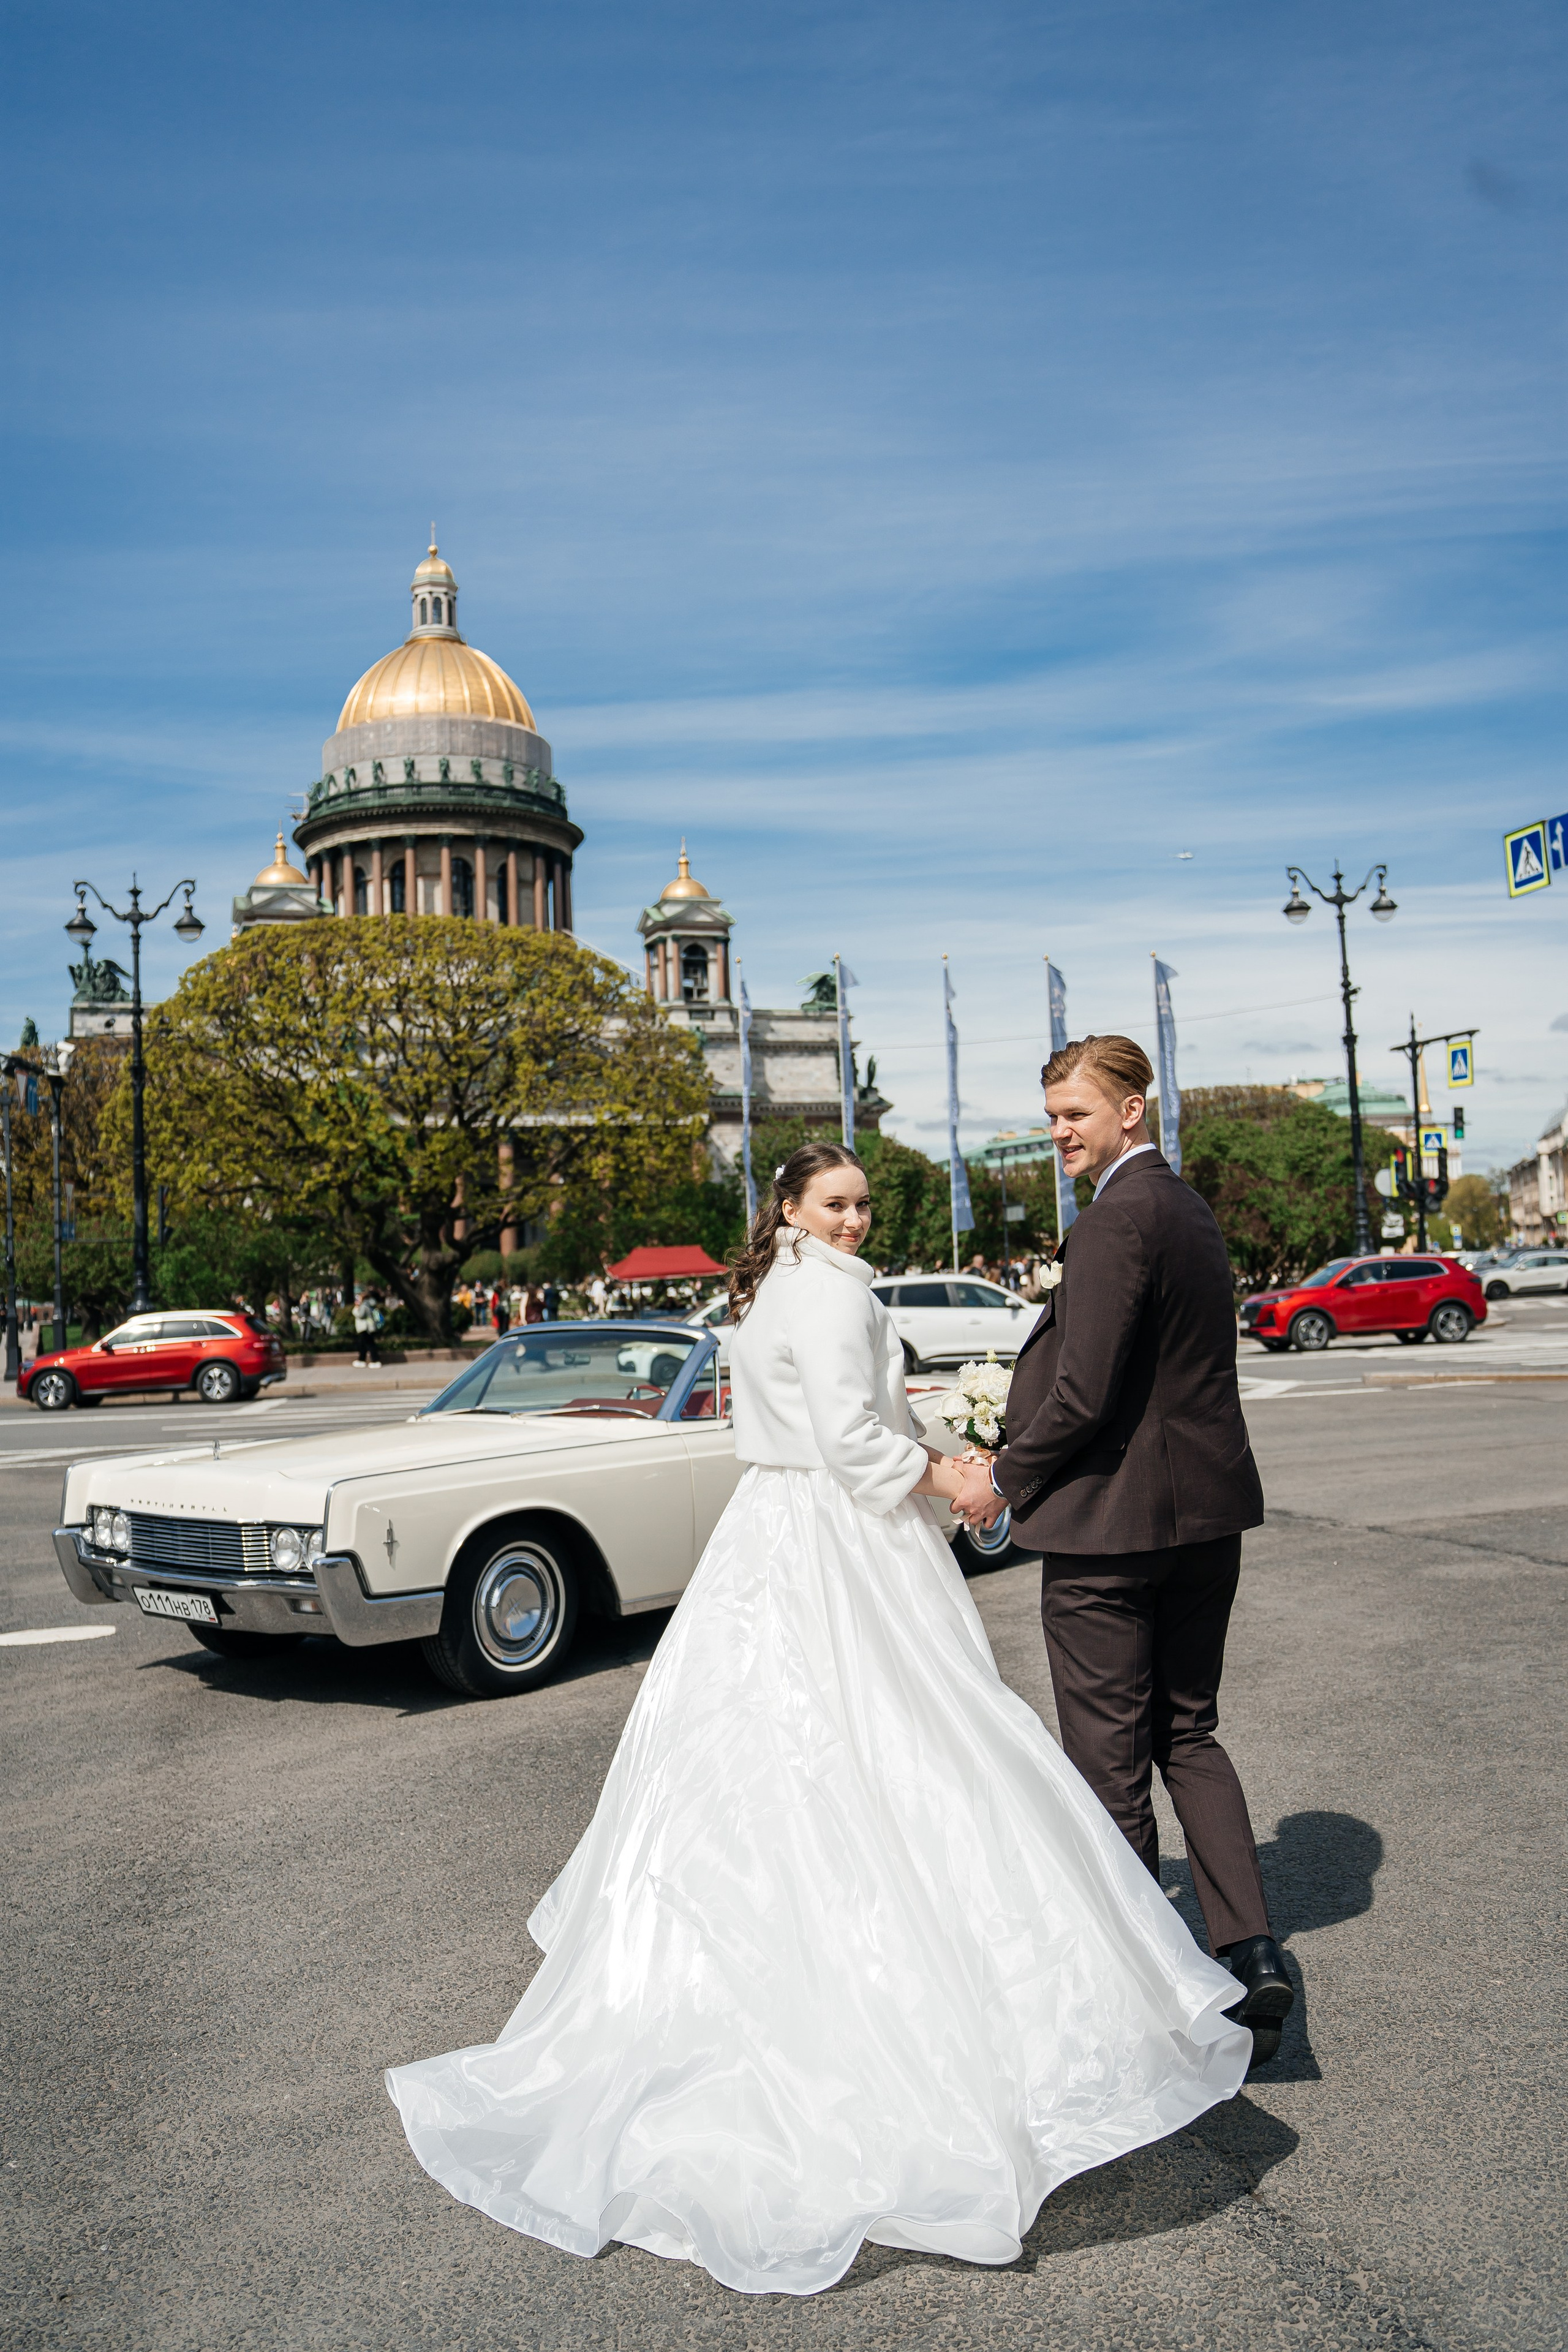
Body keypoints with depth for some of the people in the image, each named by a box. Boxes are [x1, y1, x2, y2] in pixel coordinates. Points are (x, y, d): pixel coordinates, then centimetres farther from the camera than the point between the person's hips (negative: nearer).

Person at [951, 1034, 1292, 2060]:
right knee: (1189, 1733, 19)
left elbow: (1084, 1394, -23)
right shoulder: (1193, 1209, 11)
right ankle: (1250, 1950, 13)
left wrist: (1004, 1478, -8)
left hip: (1111, 1522, -9)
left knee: (1109, 1755, 6)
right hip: (1208, 1511, 9)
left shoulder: (1116, 1220, -19)